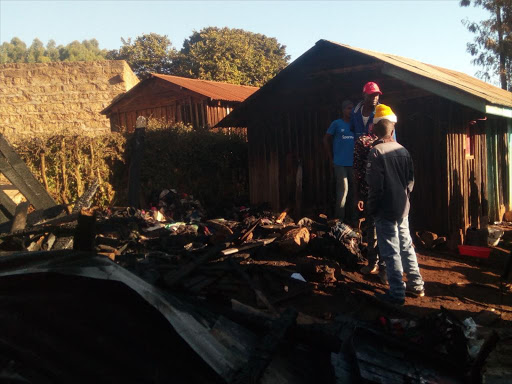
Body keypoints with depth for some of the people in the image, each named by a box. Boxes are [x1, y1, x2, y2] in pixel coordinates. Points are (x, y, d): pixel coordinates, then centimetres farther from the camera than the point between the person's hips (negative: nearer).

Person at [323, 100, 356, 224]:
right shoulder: (336, 123, -1)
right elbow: (326, 140, 5)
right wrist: (331, 158, 2)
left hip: (353, 163, 4)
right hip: (340, 163, -3)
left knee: (352, 190, 11)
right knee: (343, 190, -4)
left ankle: (350, 218, 24)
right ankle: (339, 220, 6)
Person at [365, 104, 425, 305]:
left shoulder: (376, 152, -16)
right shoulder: (403, 150, 4)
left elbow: (375, 185, -17)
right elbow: (411, 178, 10)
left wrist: (372, 208, -7)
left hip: (385, 210, -7)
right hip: (403, 208, 7)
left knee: (391, 252, 0)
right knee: (406, 246, 18)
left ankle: (397, 293, 7)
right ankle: (416, 284, 29)